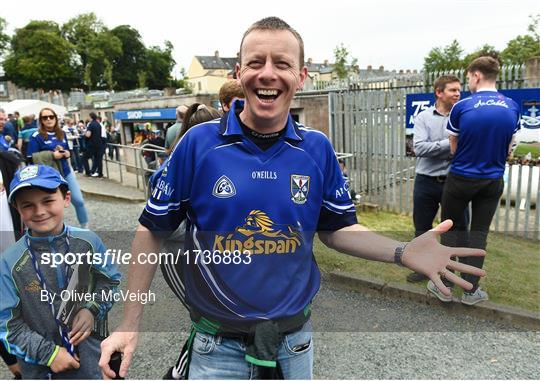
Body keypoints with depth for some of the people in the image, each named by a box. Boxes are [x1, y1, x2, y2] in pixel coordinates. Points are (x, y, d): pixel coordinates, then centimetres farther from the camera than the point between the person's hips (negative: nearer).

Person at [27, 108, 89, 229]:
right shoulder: (36, 136, -10)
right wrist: (52, 155, -20)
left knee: (78, 200, 4)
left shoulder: (62, 133, 6)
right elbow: (31, 158, -13)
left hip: (66, 172, 4)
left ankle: (85, 226, 22)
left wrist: (67, 153, -5)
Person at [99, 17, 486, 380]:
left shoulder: (318, 148, -7)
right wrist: (130, 325, -4)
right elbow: (152, 231, -5)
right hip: (218, 345, -2)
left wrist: (403, 252, -15)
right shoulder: (198, 143, -14)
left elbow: (336, 228, 2)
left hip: (295, 341, 4)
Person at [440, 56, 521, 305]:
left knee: (450, 228, 13)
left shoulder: (462, 107, -12)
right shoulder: (512, 107, -1)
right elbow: (508, 149, 9)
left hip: (461, 179, -3)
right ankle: (470, 290, 16)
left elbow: (453, 148, -2)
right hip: (493, 181, 3)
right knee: (479, 233, 11)